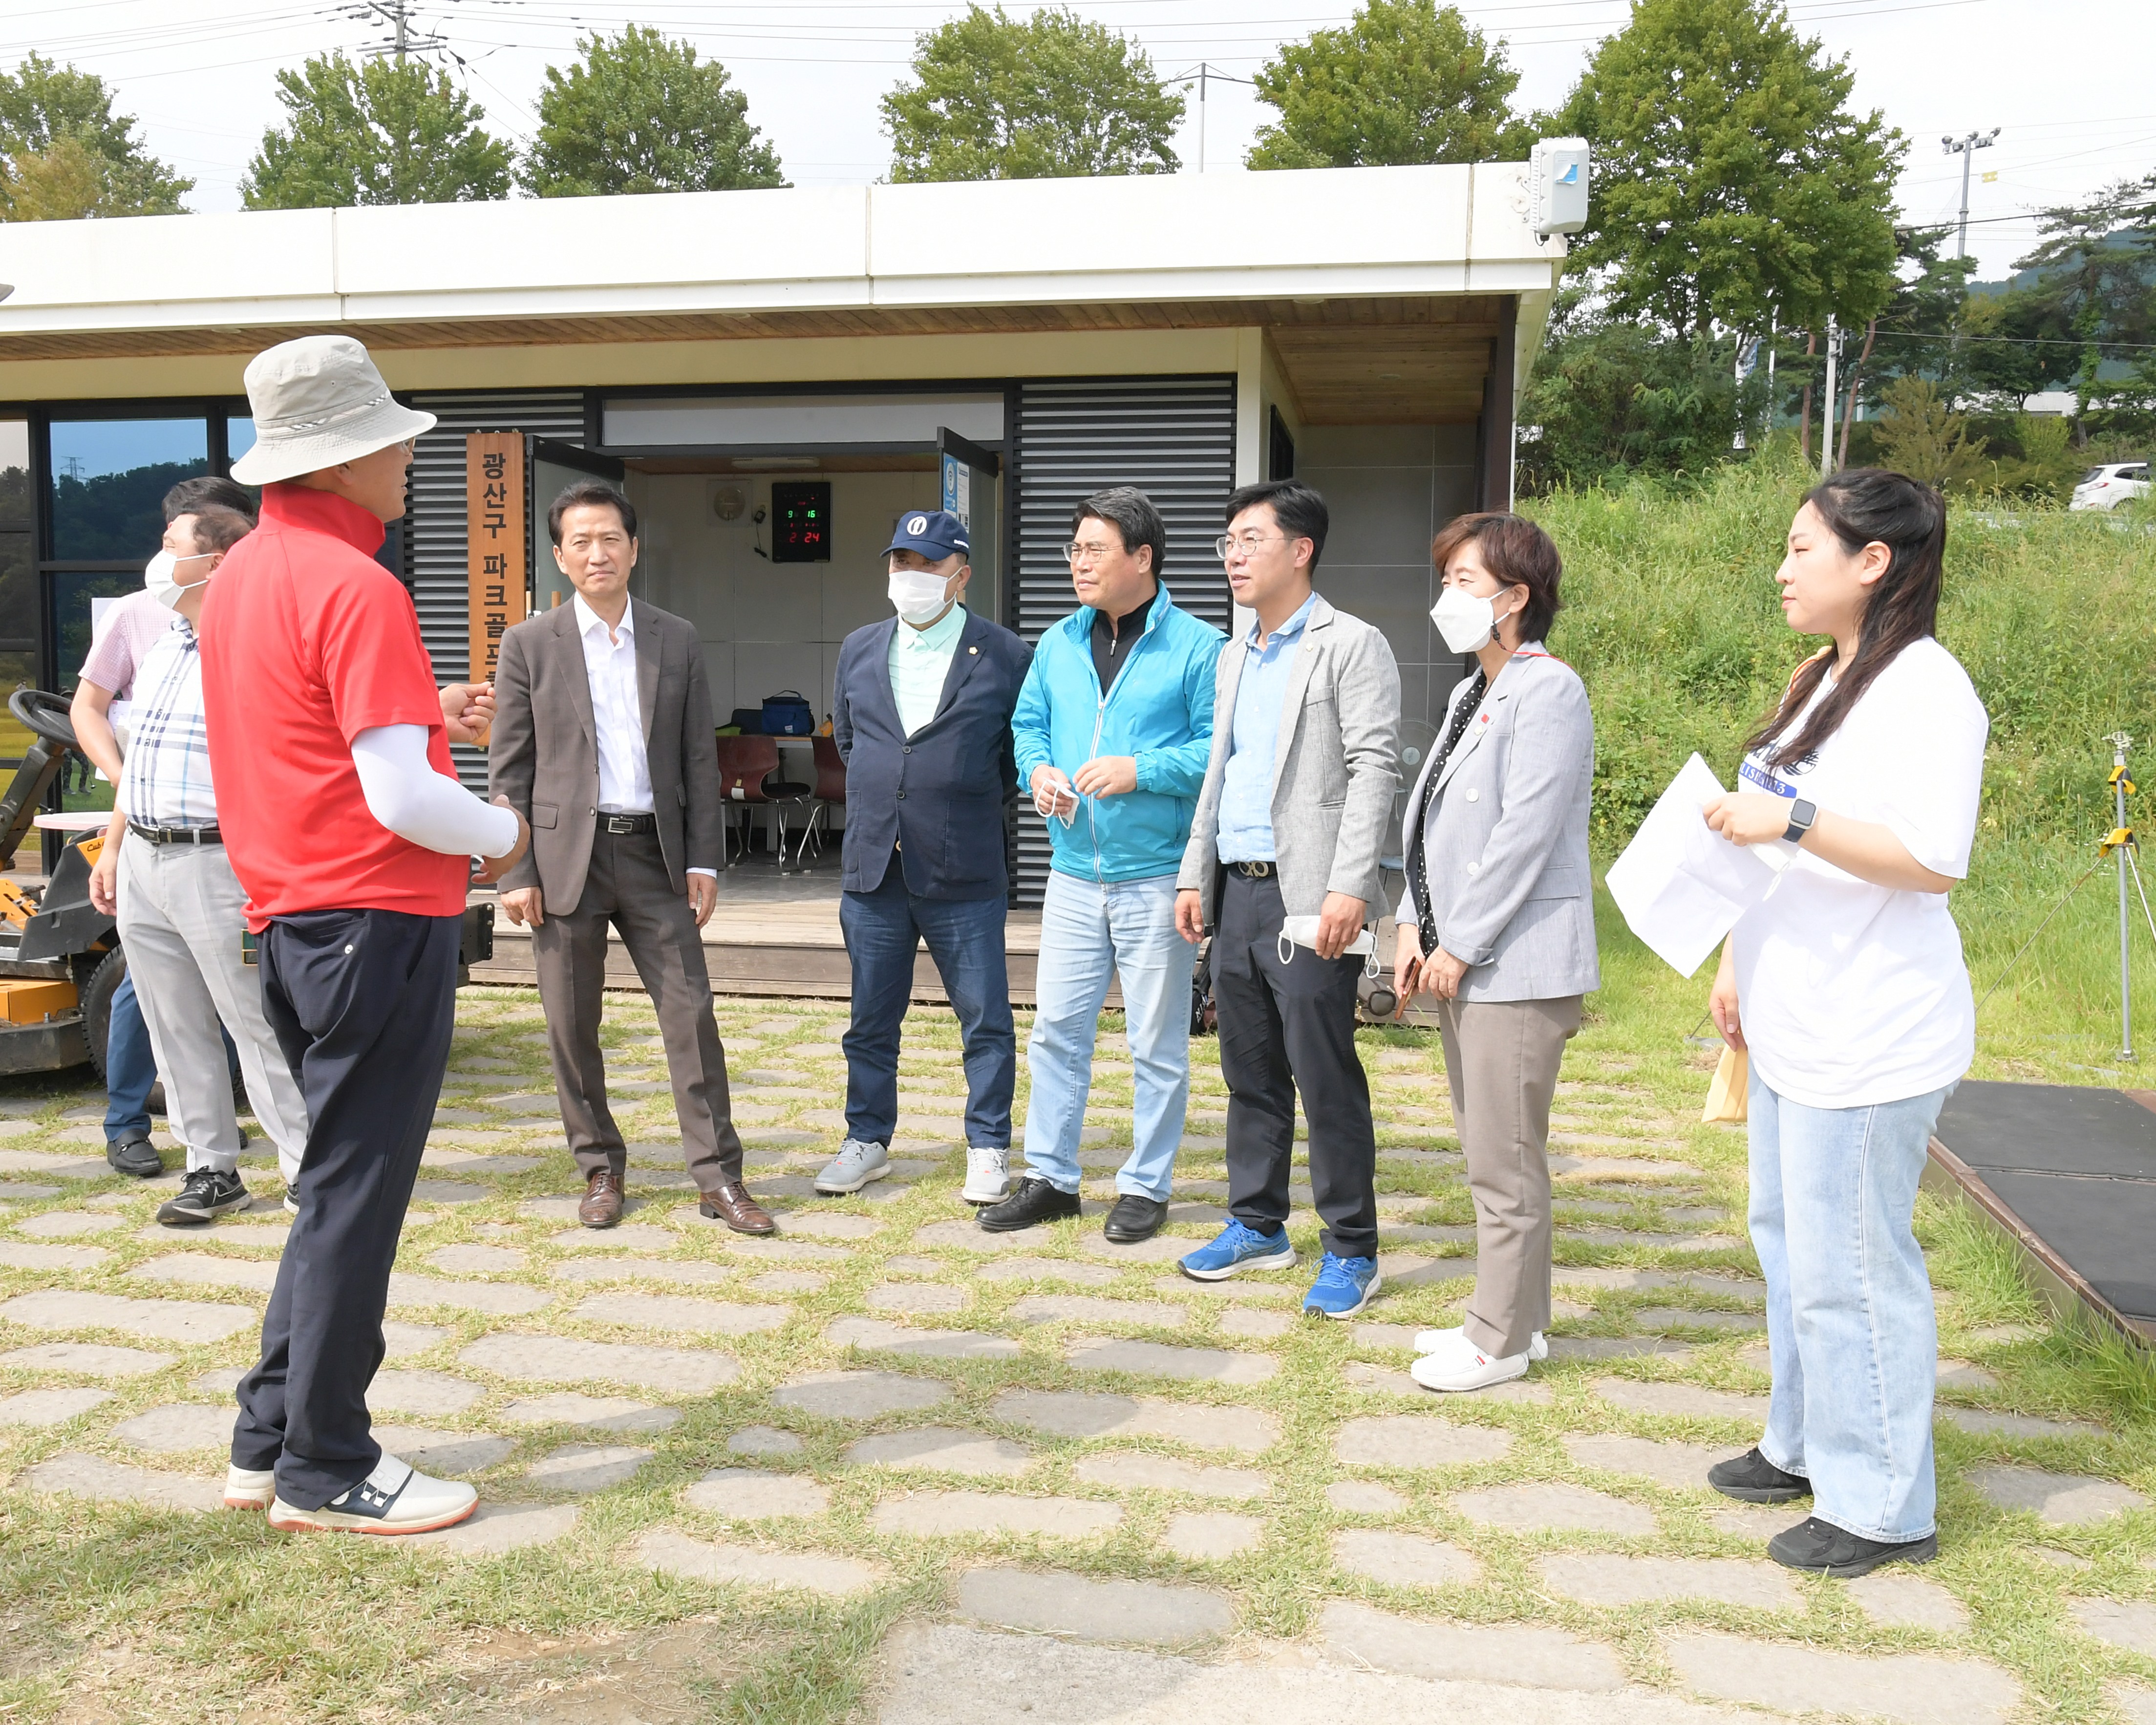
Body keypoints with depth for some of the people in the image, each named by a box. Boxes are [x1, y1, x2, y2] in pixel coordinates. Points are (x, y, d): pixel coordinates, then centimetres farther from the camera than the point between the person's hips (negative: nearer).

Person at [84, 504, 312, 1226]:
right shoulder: (162, 648, 15)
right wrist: (112, 848, 20)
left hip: (216, 864, -8)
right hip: (142, 863, 9)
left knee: (259, 1024, -2)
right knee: (176, 1029, 11)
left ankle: (309, 1166, 9)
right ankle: (212, 1171, 21)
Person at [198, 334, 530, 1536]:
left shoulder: (244, 573, 13)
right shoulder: (356, 586, -16)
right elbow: (401, 799, -21)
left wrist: (419, 721, 15)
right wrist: (503, 835, -4)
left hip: (295, 918, 9)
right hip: (379, 919, -9)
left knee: (343, 1186, 18)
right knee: (356, 1197, 1)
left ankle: (273, 1439, 26)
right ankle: (326, 1472, 13)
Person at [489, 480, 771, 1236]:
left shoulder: (678, 641, 7)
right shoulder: (530, 644, 2)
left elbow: (699, 759, 8)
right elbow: (509, 769, 0)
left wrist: (703, 860, 1)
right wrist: (515, 873, -6)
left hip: (655, 854, 1)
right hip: (567, 855, -1)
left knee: (691, 1013, -1)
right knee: (572, 1026, 6)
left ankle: (718, 1177, 6)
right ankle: (600, 1168, 22)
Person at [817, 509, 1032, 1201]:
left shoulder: (1005, 655, -4)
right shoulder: (859, 651, 9)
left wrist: (974, 800, 6)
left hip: (964, 876, -4)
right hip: (873, 867, 4)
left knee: (985, 1020, 5)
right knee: (871, 1020, 13)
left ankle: (988, 1149, 18)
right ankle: (867, 1141, 27)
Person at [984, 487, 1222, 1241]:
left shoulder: (1196, 648, -6)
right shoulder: (1058, 644, 11)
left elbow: (1221, 749, -10)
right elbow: (1028, 722, 18)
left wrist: (1140, 770, -19)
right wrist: (1037, 769, -3)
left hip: (1156, 878, -5)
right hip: (1074, 875, 5)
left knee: (1157, 1044, 6)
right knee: (1056, 1030, 9)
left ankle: (1146, 1187, 20)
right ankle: (1050, 1178, 23)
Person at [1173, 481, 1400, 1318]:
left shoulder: (1351, 646, -4)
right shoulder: (1236, 656, 19)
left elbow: (1373, 769, -12)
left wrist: (1348, 888, -20)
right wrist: (1195, 874, 16)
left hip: (1306, 899, -7)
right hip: (1237, 893, 7)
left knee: (1326, 1077, -4)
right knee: (1250, 1073, 14)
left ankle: (1351, 1250, 8)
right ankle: (1258, 1224, 26)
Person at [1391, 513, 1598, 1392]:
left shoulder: (1548, 692, -13)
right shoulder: (1471, 694, 15)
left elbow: (1525, 835, -18)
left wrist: (1462, 946, -15)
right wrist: (1415, 926, 8)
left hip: (1516, 964, -9)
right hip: (1459, 959, 9)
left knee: (1505, 1163, -1)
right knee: (1489, 1155, 16)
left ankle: (1501, 1342, 11)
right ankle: (1511, 1316, 29)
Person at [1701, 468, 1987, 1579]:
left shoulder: (1926, 689, -15)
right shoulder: (1824, 681, 14)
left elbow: (1937, 860, -22)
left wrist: (1794, 818, -27)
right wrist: (1739, 961, 18)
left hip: (1871, 1041, -10)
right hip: (1795, 1025, 10)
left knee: (1851, 1265, -2)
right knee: (1789, 1238, 18)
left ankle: (1881, 1506, 13)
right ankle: (1805, 1444, 35)